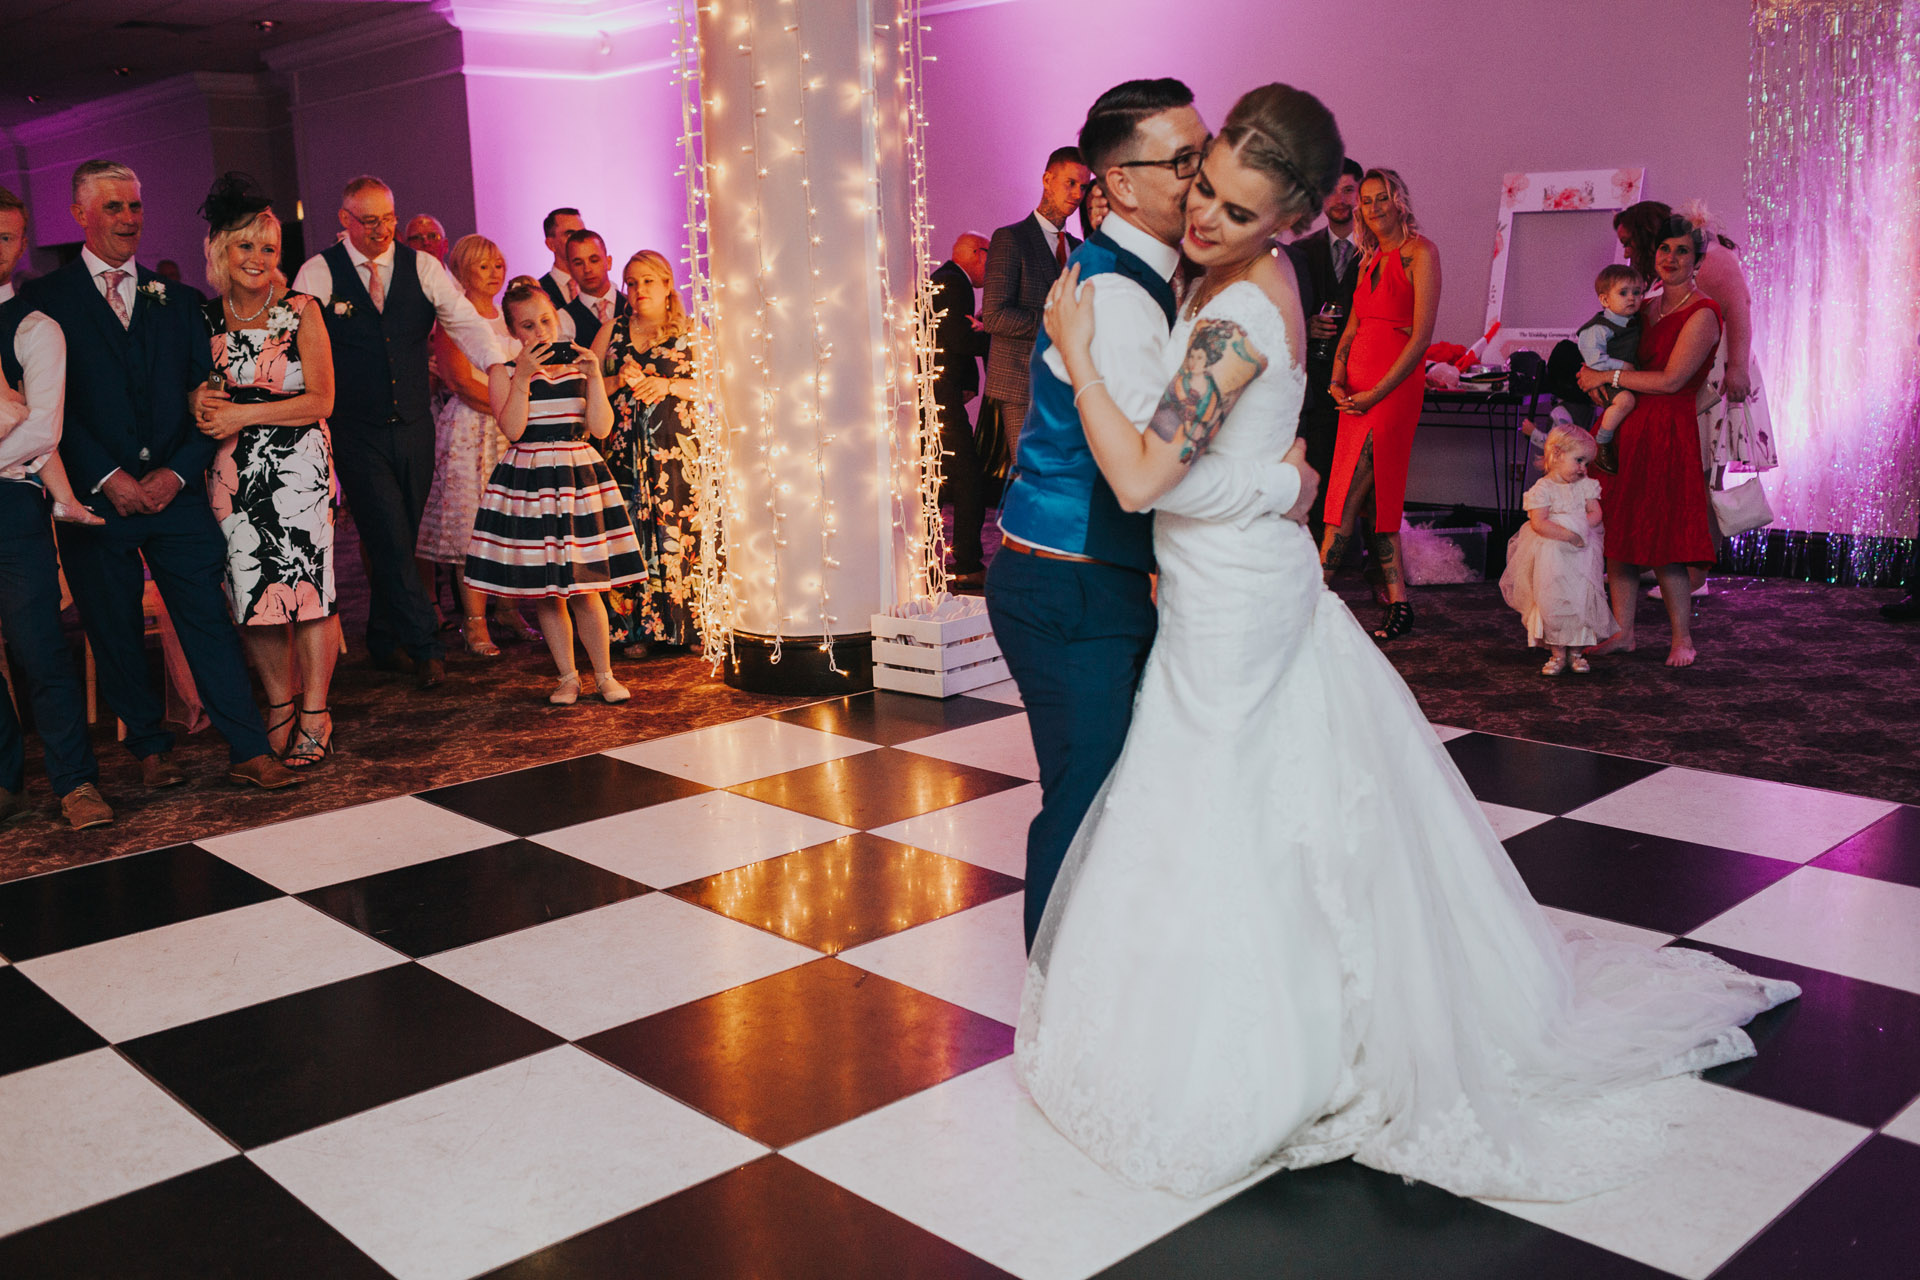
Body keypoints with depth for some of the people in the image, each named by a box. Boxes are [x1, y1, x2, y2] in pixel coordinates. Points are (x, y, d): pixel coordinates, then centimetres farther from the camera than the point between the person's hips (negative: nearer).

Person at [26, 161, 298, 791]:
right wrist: (108, 478, -12)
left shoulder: (177, 300, 12)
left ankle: (249, 751, 0)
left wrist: (177, 472, -5)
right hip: (97, 497, -1)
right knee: (116, 632, 7)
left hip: (176, 491, 2)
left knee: (209, 619, -2)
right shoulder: (44, 299, 2)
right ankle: (149, 748, 22)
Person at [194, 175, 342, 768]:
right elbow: (199, 387, 20)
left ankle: (315, 712, 6)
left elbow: (320, 400, -5)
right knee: (253, 590, 2)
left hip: (298, 467, -3)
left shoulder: (302, 311, -1)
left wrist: (244, 414, -11)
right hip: (233, 473, 3)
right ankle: (280, 703, 17)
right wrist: (201, 405, -4)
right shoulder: (206, 316, 9)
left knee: (307, 583, -5)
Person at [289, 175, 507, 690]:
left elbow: (464, 320, -3)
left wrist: (500, 367, -20)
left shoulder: (422, 267, 5)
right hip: (356, 430, -3)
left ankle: (385, 640, 26)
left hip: (413, 425, 3)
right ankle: (425, 647, -6)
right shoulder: (319, 273, -1)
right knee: (389, 539, -8)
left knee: (400, 540, 11)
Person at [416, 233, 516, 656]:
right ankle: (475, 624, -3)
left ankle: (507, 610, 12)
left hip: (511, 430, 6)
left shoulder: (508, 316, 17)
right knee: (471, 523, -6)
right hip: (469, 429, -6)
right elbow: (463, 383, -11)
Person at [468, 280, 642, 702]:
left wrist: (594, 377, -10)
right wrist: (523, 376, -19)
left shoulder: (578, 366, 8)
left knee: (585, 591, -2)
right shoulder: (503, 373, 2)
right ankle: (568, 677, 17)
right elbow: (512, 429, -13)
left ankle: (604, 675, 14)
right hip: (529, 481, 0)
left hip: (580, 477, 0)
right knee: (546, 592, 4)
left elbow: (601, 428, -1)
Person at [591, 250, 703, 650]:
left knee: (674, 533, -7)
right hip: (623, 447, 2)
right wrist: (617, 382, -4)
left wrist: (667, 384, -10)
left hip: (675, 449, -2)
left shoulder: (690, 332, 9)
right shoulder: (612, 331, 16)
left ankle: (676, 628, 1)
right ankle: (629, 628, 2)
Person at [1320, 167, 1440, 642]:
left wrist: (1377, 391, -14)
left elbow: (1422, 334, -11)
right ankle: (1398, 603, 10)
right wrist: (1337, 378, -1)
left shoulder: (1419, 251, -4)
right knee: (1378, 495, 5)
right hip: (1358, 388, 8)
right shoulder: (1370, 260, 19)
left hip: (1395, 384, -8)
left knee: (1350, 494, -11)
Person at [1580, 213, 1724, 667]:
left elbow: (1671, 380, -16)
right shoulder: (1650, 308, 15)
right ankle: (1622, 631, 15)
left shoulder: (1701, 314, -9)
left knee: (1661, 546, -7)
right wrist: (1596, 378, 5)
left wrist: (1609, 377, -10)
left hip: (1668, 433, -8)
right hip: (1626, 426, 8)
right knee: (1618, 533, 6)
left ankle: (1683, 638, 8)